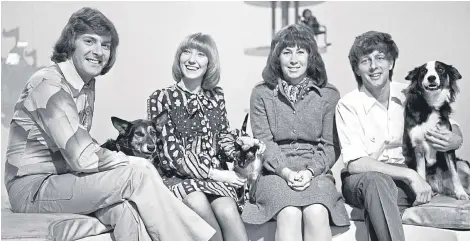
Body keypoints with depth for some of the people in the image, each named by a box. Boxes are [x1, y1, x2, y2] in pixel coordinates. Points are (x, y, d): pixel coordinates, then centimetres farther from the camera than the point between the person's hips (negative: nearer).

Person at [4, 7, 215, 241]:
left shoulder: (87, 82, 8)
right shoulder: (49, 84, -19)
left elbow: (80, 149, 9)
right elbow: (82, 158, -26)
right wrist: (137, 164, -13)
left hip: (62, 177, 7)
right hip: (33, 187, -7)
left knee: (123, 208, -22)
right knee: (138, 175, -21)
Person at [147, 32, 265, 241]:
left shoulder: (216, 96, 10)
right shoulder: (161, 98, -3)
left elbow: (222, 136, 13)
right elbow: (171, 154, -7)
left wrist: (241, 142, -11)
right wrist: (214, 174, -13)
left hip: (216, 175, 2)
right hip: (178, 176, -2)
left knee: (227, 211, -29)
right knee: (198, 203, -34)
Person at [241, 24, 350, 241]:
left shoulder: (329, 95, 6)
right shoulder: (261, 94, 5)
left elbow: (330, 146, 3)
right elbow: (264, 142, 0)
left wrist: (310, 172, -14)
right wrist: (286, 172, -16)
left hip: (316, 172, 1)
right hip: (276, 171, 0)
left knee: (316, 213, -30)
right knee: (289, 214, -30)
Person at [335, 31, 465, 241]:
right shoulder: (348, 105, -9)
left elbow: (453, 128, 10)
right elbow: (355, 163, -16)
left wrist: (454, 140, -16)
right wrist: (410, 175, -21)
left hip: (406, 179, 5)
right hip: (361, 180, -5)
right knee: (377, 180, -37)